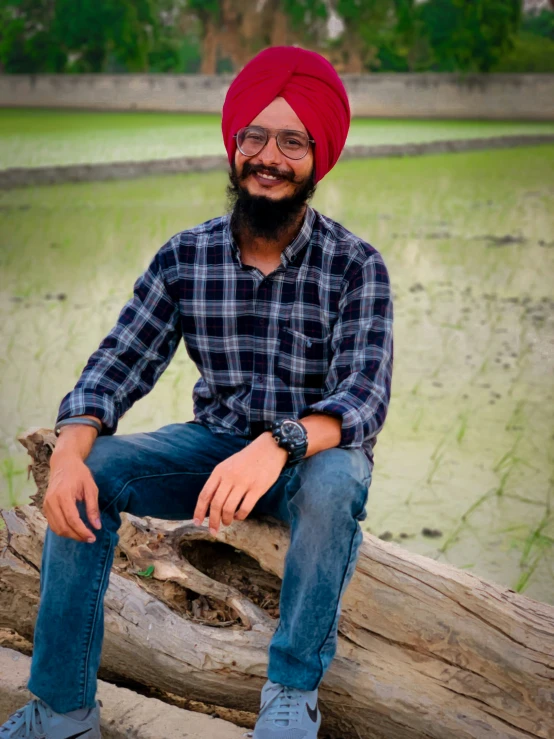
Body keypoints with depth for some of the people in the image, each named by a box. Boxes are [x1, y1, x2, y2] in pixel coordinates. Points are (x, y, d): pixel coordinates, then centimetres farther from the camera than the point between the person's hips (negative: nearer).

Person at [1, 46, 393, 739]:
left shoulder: (355, 266, -12)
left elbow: (365, 393, -24)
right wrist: (70, 453, -26)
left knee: (334, 485, -37)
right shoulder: (185, 257, -3)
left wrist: (278, 445, -45)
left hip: (316, 451, -3)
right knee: (91, 473, -20)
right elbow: (120, 363, -5)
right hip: (214, 443, 3)